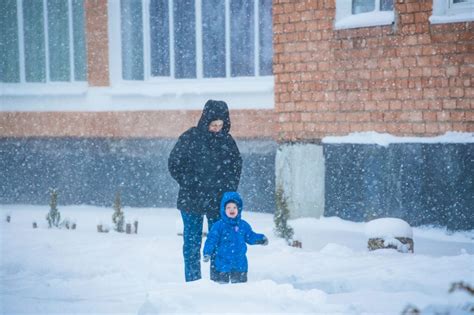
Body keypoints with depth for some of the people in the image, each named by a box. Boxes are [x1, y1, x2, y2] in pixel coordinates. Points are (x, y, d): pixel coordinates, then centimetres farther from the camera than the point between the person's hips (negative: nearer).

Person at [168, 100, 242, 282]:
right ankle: (193, 280, 9)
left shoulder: (227, 141, 4)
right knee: (192, 241, 3)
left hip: (219, 201, 2)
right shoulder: (190, 137, -5)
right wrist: (190, 185, -7)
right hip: (192, 200, -2)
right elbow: (174, 164, -1)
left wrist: (229, 188, 2)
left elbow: (236, 165, 14)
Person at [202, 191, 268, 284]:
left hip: (240, 265, 3)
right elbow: (212, 240, -9)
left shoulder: (243, 225, 5)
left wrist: (261, 239, 3)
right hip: (223, 264, -3)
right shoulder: (219, 226, -7)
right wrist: (207, 253, -20)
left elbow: (251, 237, 17)